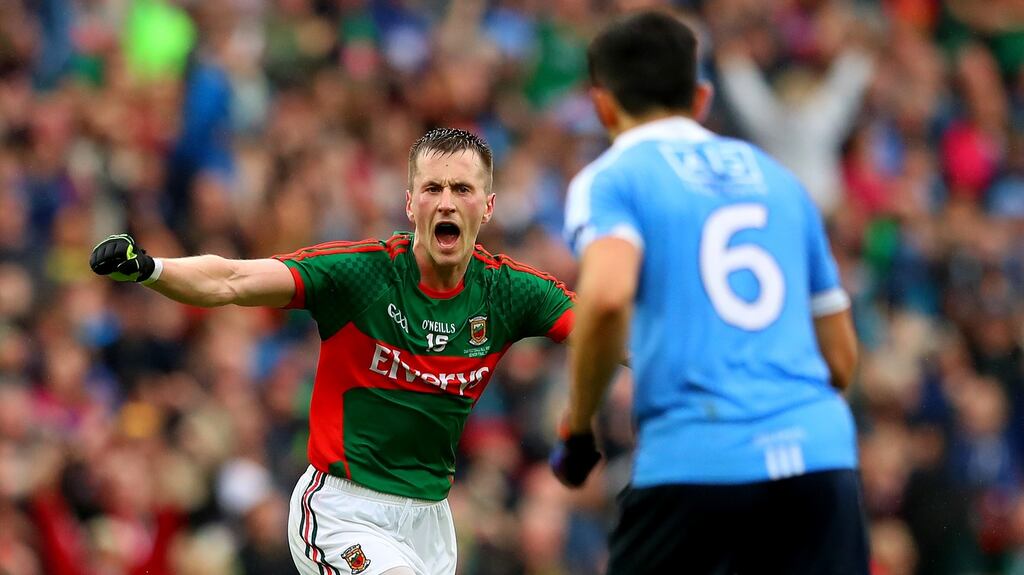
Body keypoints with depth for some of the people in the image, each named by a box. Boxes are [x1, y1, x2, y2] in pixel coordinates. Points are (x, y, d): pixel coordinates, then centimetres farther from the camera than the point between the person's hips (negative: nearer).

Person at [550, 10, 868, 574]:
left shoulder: (608, 179, 5)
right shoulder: (778, 177, 22)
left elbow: (606, 296, -17)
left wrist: (578, 428, -5)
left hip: (695, 461, -4)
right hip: (821, 450, 4)